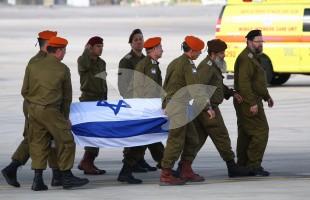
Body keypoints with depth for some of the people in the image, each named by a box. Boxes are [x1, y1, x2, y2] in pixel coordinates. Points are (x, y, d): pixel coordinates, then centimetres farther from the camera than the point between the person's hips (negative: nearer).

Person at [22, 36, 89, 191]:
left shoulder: (33, 66, 7)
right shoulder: (63, 69, -2)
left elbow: (25, 91, 8)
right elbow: (67, 96, 6)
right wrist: (65, 117, 16)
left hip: (33, 109, 5)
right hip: (51, 110, -5)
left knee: (38, 143, 11)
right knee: (65, 142, 6)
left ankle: (37, 179, 7)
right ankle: (66, 177, 9)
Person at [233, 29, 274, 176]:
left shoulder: (252, 58, 19)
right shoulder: (246, 59, -15)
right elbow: (244, 83, -24)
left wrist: (267, 96, 26)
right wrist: (252, 103, -27)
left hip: (249, 103, 11)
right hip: (249, 102, -11)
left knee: (245, 134, 11)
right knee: (260, 131, -12)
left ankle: (242, 166, 14)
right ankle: (254, 164, -12)